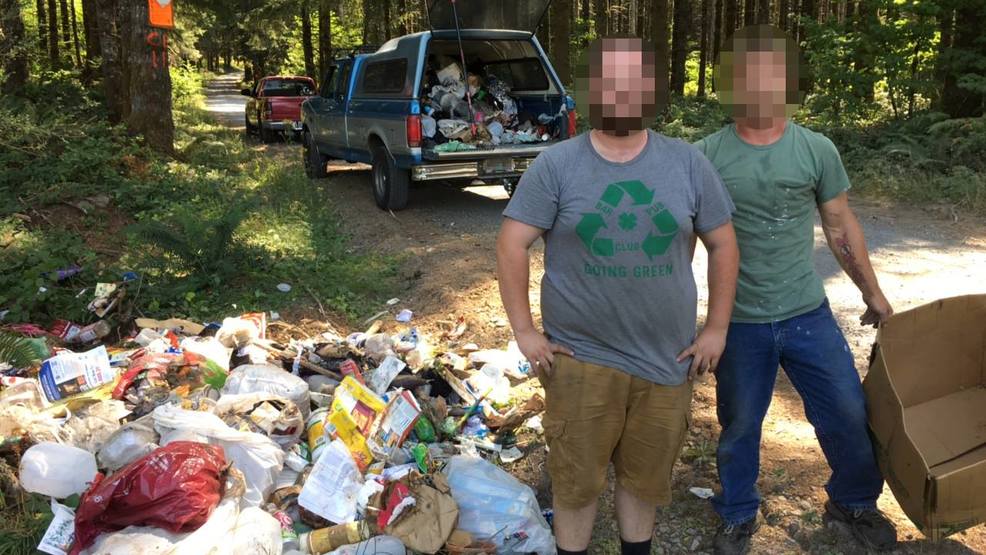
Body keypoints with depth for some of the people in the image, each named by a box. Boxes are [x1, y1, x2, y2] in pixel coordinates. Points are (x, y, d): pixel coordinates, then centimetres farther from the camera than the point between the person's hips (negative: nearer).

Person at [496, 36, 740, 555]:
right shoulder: (555, 165, -6)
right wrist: (524, 330, -10)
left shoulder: (688, 163, 1)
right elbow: (512, 243, -6)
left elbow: (723, 244, 6)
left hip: (667, 358, 2)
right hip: (579, 358, -2)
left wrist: (717, 329, 3)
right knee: (577, 479, 11)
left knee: (647, 476, 18)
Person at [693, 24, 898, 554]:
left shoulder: (817, 150, -3)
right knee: (739, 427, 12)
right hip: (739, 322, -2)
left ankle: (854, 502, 39)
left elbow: (841, 226, 7)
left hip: (809, 315, 2)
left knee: (850, 415, 12)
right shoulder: (706, 156, -8)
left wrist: (872, 292, 12)